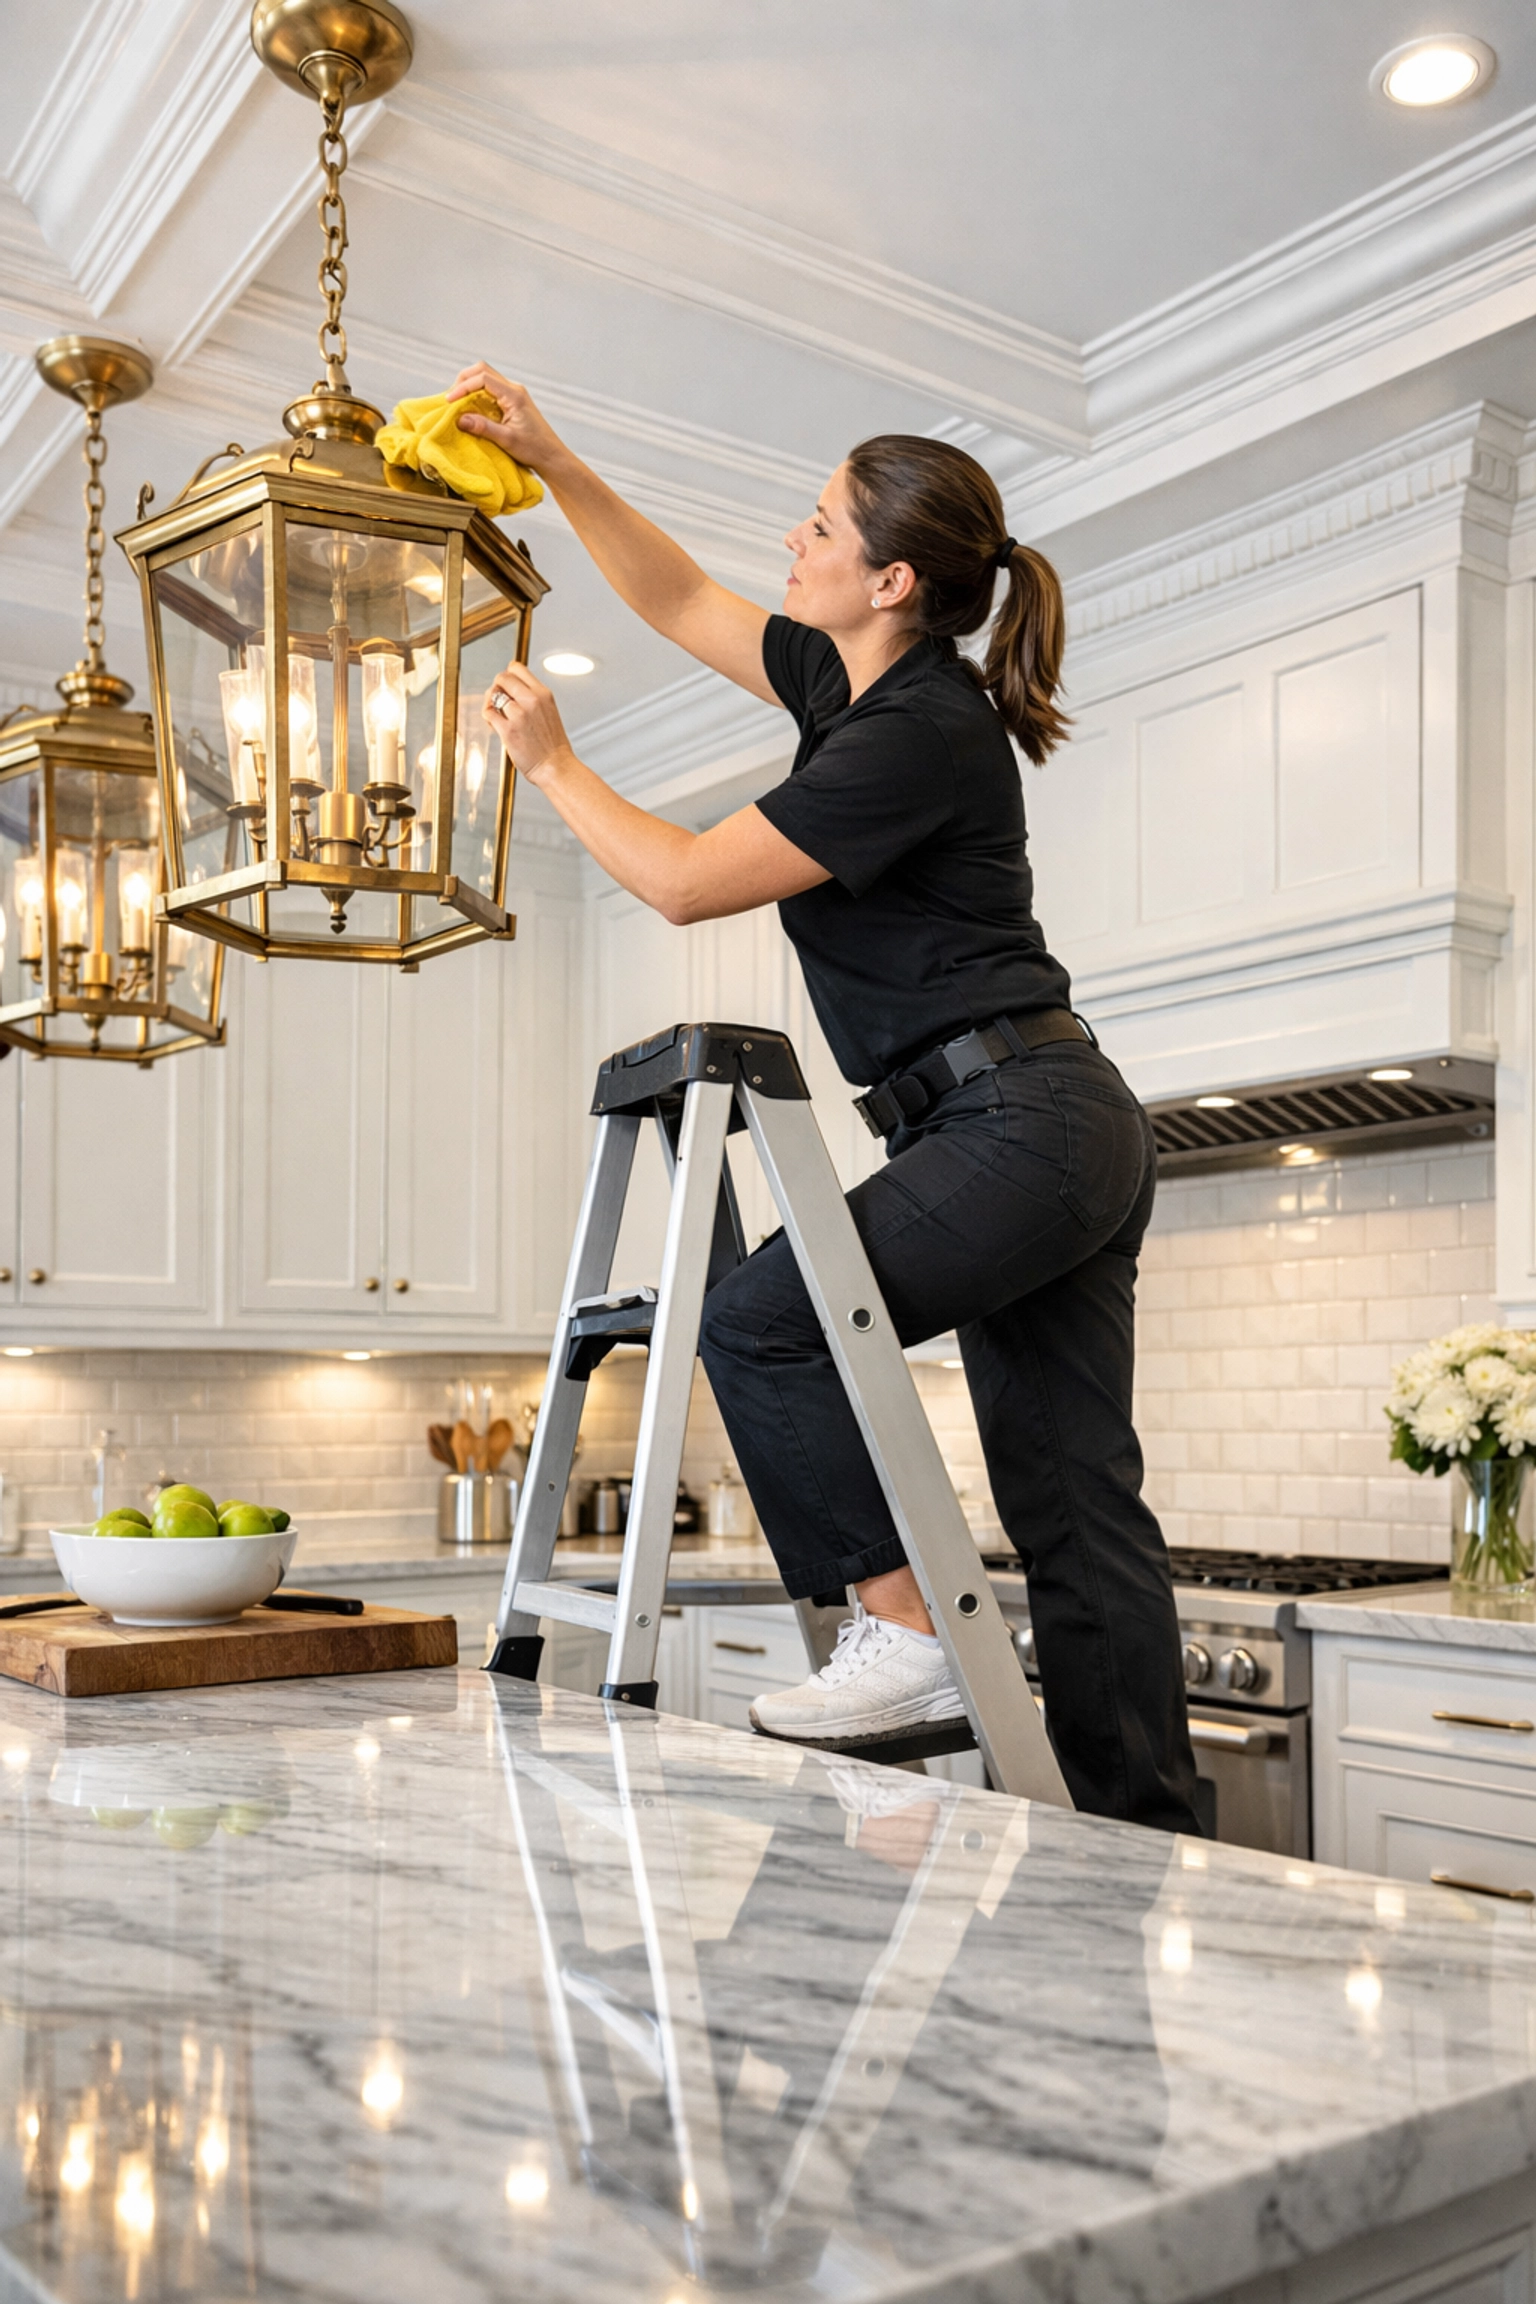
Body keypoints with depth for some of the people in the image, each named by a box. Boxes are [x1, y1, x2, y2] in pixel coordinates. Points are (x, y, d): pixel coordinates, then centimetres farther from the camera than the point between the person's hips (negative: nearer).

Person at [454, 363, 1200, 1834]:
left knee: (757, 1324, -10)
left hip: (1021, 1129, -10)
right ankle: (1143, 1832, 10)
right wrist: (553, 464, 19)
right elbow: (682, 605, 24)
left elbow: (685, 882, -13)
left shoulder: (919, 733, -15)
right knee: (1076, 1511, 6)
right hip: (1059, 1138, 10)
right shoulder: (855, 682, 12)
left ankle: (902, 1630, -4)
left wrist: (549, 763, 0)